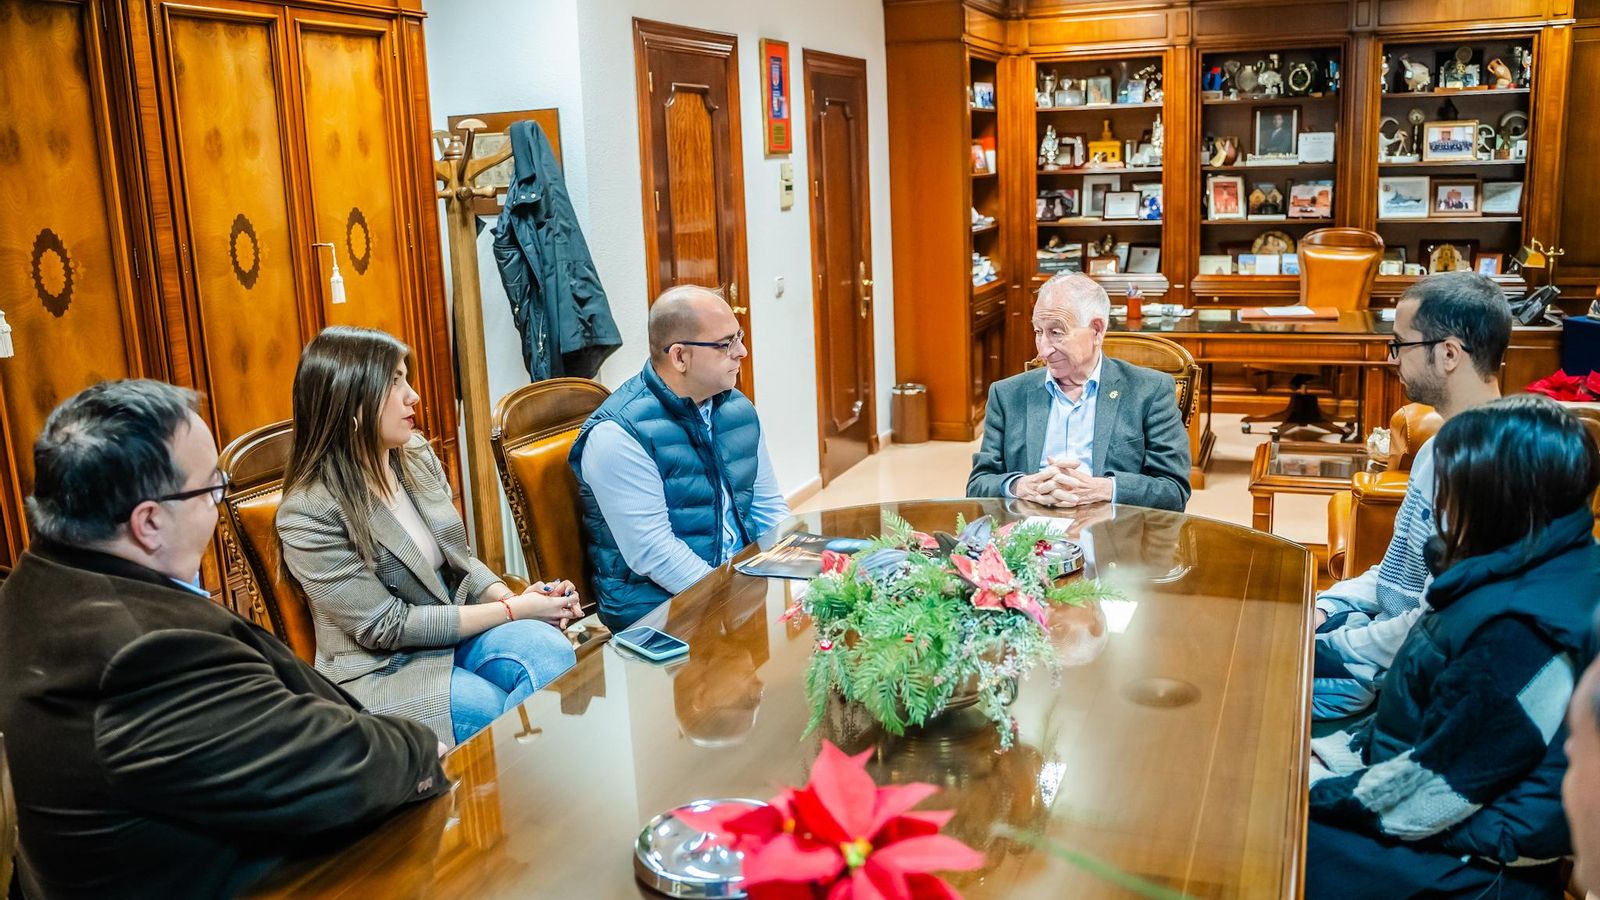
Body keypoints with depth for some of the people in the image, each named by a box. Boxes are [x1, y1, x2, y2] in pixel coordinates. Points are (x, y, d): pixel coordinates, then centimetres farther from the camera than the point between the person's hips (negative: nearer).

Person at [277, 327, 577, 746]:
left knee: (551, 651, -25)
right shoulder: (310, 513, -19)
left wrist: (510, 596, -10)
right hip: (379, 670, -6)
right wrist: (513, 610, -18)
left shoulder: (414, 454, 1)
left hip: (455, 629, 6)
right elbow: (386, 626, -18)